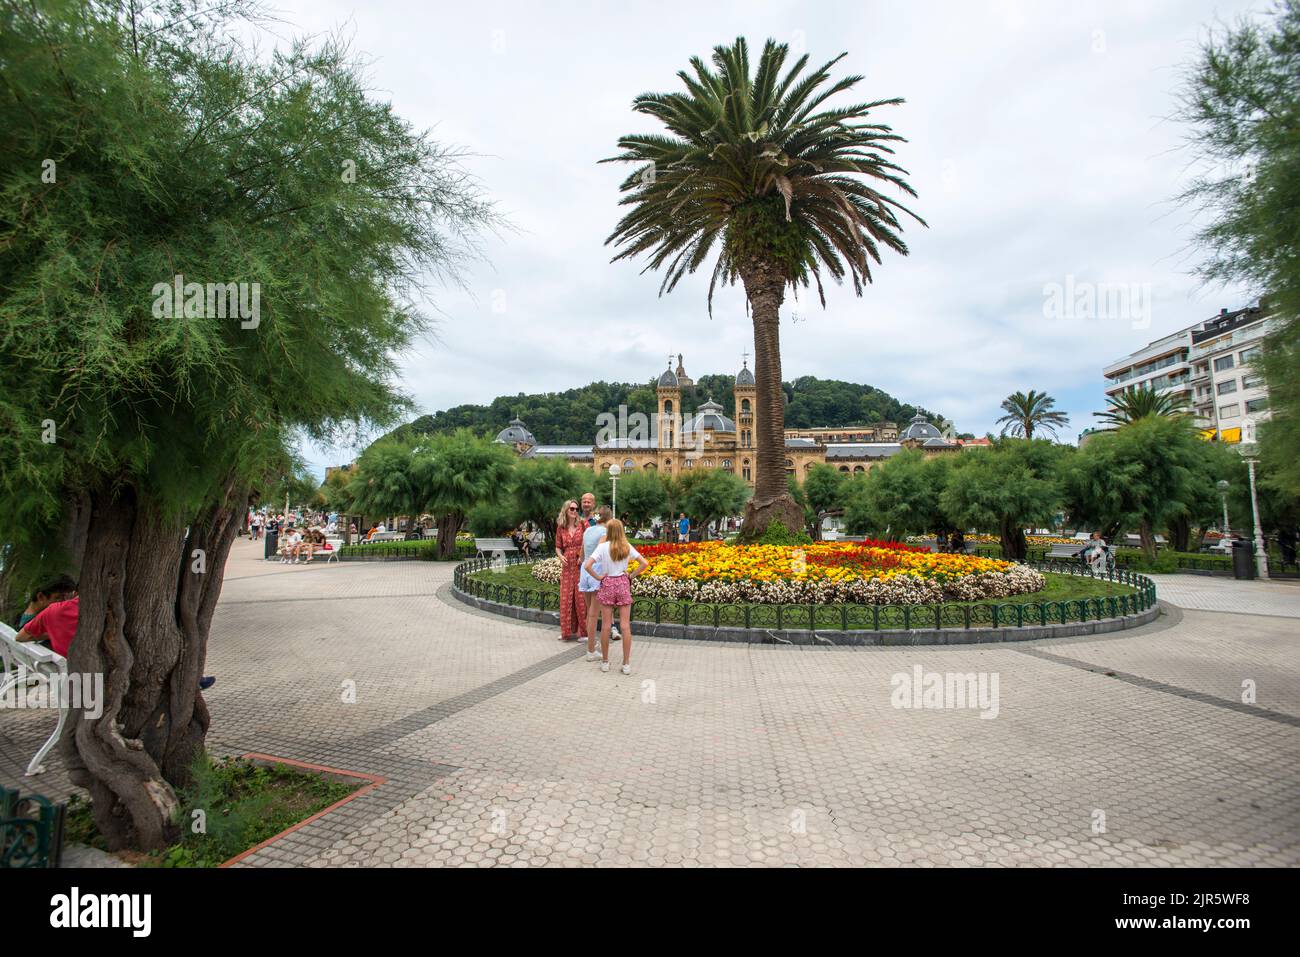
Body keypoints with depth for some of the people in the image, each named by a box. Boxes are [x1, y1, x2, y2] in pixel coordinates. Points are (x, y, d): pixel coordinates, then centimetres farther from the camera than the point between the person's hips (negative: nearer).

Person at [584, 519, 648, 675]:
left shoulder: (602, 547, -8)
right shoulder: (627, 546, -2)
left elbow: (587, 565, -17)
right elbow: (645, 563, -4)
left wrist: (598, 577, -4)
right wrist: (631, 575, 3)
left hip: (607, 584, -1)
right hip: (623, 584, 1)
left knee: (606, 625, 8)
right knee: (625, 625, 3)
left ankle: (605, 661, 17)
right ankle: (626, 664, 7)